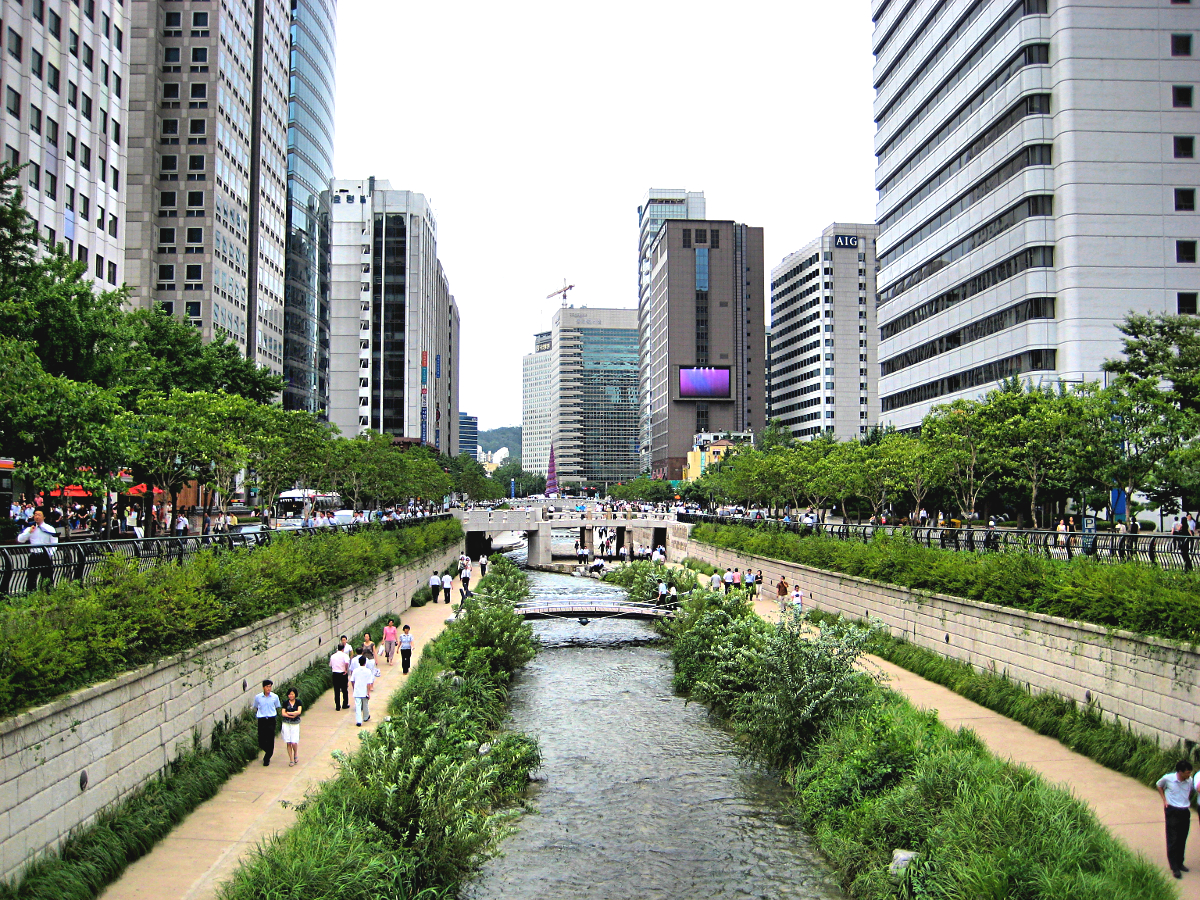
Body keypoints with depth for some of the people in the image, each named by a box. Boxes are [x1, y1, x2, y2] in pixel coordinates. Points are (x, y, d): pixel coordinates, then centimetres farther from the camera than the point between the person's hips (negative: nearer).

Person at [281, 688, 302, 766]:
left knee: (294, 742, -9)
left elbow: (299, 711, -10)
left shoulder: (298, 702, 2)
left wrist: (288, 713, -8)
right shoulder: (285, 703, 4)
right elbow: (283, 713, -3)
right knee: (288, 742, -1)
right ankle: (291, 759, 9)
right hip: (286, 724, 1)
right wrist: (292, 715, -14)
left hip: (295, 724, -1)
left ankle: (296, 754, 20)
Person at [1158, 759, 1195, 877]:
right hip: (1173, 812, -3)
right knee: (1173, 840, -2)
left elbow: (1193, 790, 20)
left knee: (1182, 840, 11)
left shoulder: (1190, 780, -4)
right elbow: (1159, 785, 10)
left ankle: (1180, 863, 26)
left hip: (1185, 812, 4)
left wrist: (1188, 800, 7)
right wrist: (1164, 799, 2)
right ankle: (1174, 867, 2)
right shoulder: (1168, 778, -12)